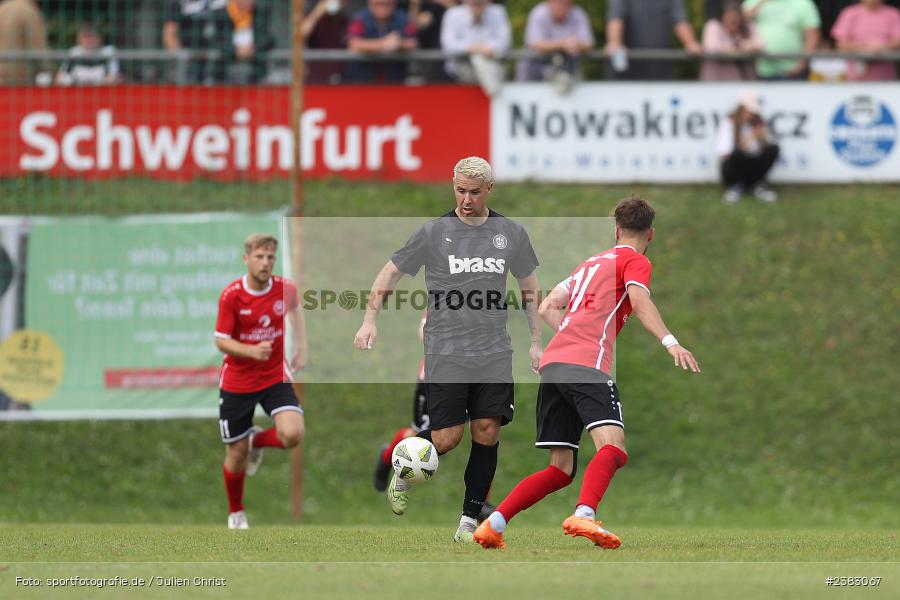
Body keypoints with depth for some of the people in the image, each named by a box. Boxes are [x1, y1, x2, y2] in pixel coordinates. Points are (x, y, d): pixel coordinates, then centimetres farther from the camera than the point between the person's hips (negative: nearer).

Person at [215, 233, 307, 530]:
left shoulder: (285, 288, -8)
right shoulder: (231, 295, -17)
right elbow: (221, 341, -14)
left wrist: (301, 348, 12)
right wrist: (252, 351, -32)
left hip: (275, 376, 2)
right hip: (237, 381, -2)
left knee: (292, 434, -23)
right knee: (236, 453, 6)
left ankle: (258, 440, 13)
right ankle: (236, 513, 33)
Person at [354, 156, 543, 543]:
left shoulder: (511, 233, 7)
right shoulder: (435, 232, -1)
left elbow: (530, 286, 20)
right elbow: (390, 273, 7)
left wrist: (535, 341, 16)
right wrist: (370, 321, -3)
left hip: (494, 354, 3)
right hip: (446, 353, -3)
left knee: (487, 434, -4)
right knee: (446, 439, -8)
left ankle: (470, 519, 5)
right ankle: (403, 475, 22)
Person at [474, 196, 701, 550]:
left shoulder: (591, 263, 30)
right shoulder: (635, 261, 8)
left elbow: (548, 308, 29)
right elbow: (639, 302, -12)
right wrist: (669, 342, -24)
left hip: (552, 362, 8)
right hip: (587, 365, -8)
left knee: (560, 471, 12)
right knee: (613, 448, -24)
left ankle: (493, 524, 5)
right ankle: (583, 516, -48)